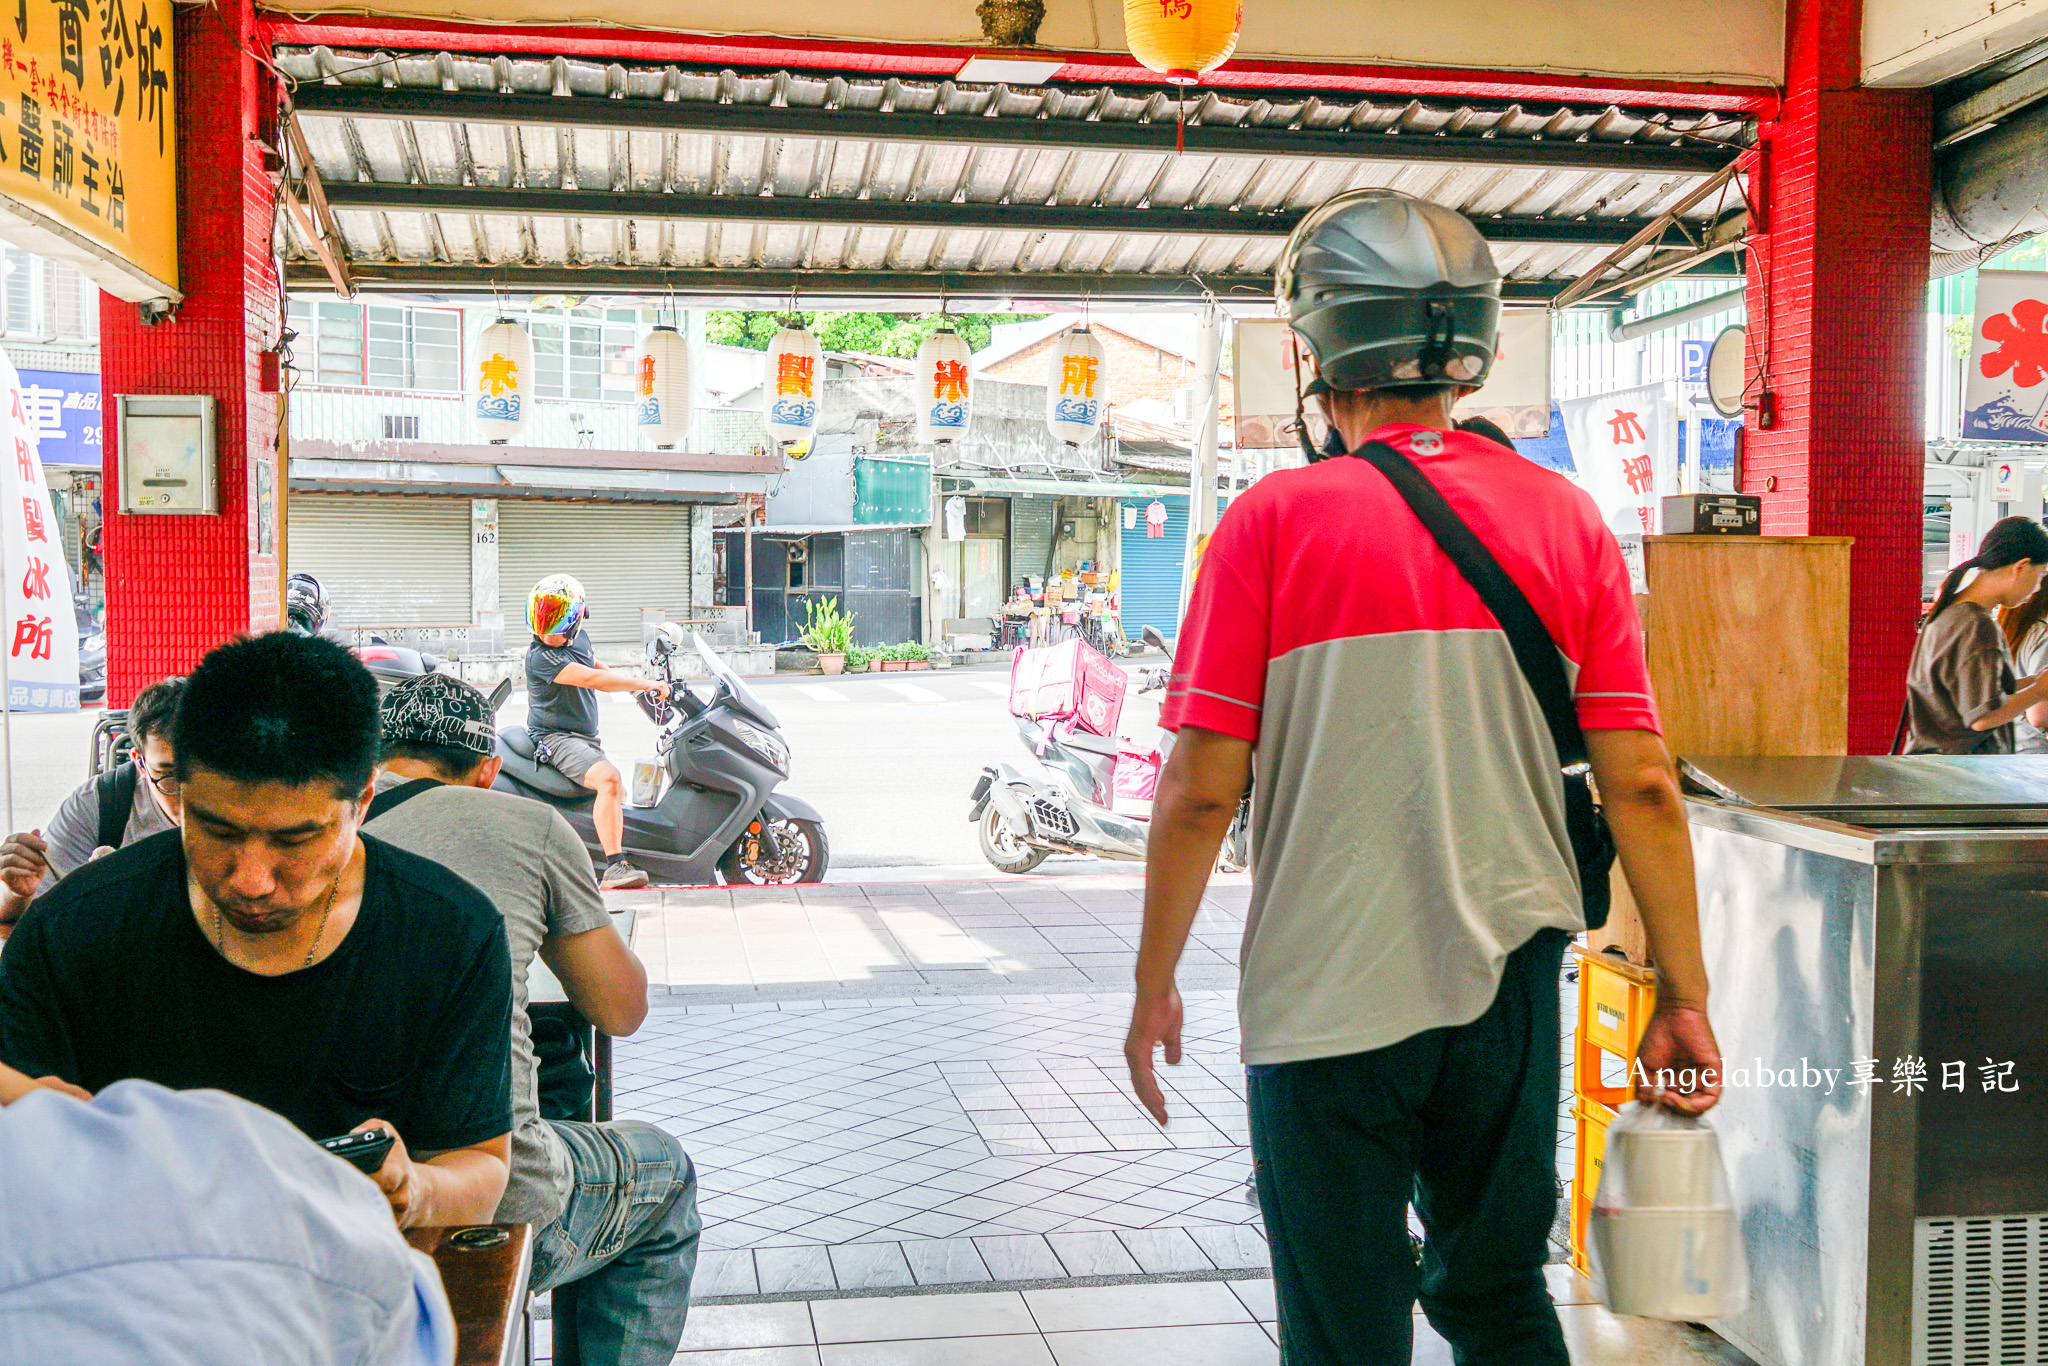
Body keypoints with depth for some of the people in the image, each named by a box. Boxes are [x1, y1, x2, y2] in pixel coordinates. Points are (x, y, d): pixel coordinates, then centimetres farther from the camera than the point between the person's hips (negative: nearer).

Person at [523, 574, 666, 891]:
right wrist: (644, 684, -27)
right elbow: (591, 679, -30)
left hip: (586, 738, 9)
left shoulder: (580, 638, 6)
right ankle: (615, 866, -36)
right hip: (555, 737, -9)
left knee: (618, 794, 21)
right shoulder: (540, 656, -21)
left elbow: (594, 664, 29)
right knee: (610, 778, -31)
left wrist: (635, 685, 15)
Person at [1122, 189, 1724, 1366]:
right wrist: (1684, 995, 7)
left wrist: (1155, 985, 1)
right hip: (1511, 982, 4)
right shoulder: (1567, 518, 0)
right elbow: (1642, 785, -2)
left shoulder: (1279, 518, -10)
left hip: (1329, 995, -3)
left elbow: (1202, 791, -11)